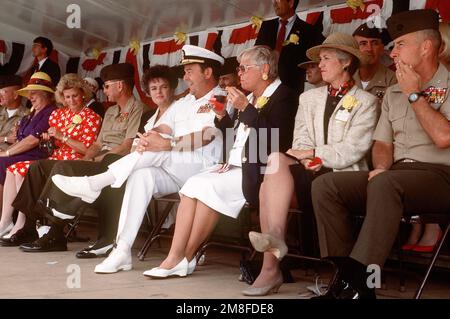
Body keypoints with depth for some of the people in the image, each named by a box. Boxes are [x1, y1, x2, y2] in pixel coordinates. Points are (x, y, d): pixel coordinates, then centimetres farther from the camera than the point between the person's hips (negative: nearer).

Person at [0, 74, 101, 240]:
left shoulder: (91, 117, -2)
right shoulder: (60, 113, 17)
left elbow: (87, 150, -12)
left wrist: (62, 137, -15)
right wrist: (48, 138, 2)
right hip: (54, 158, 7)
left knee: (22, 171, -21)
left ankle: (21, 224, -15)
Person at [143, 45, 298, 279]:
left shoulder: (284, 96, -3)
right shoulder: (251, 98, 20)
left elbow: (276, 140, -18)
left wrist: (245, 109, -17)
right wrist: (222, 117, 7)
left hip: (257, 172, -8)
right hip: (236, 166, 8)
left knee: (209, 186, -24)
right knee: (193, 183, -15)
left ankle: (185, 258, -11)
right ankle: (175, 259, -19)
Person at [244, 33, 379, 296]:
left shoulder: (365, 101, 6)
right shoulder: (309, 98, 22)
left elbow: (352, 150, -7)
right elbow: (300, 143, 11)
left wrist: (313, 153, -12)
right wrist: (308, 161, -10)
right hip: (312, 176, 5)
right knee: (277, 161, -29)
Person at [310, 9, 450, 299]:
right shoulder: (393, 93, 19)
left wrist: (414, 94, -7)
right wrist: (381, 167, -6)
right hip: (395, 177, 7)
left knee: (384, 184, -38)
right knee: (325, 185, -13)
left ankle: (359, 283, -34)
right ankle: (348, 275, -17)